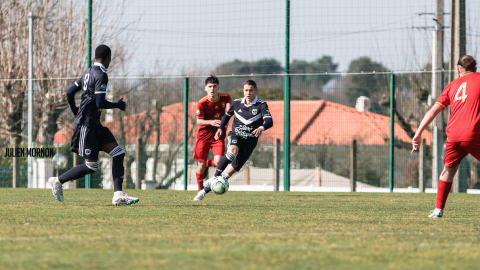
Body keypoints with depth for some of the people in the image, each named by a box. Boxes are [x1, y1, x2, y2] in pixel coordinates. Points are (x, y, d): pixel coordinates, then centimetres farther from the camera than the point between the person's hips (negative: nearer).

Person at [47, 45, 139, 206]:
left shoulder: (88, 73, 13)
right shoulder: (101, 75, -14)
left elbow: (70, 92, 17)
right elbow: (100, 103, -21)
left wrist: (75, 112, 32)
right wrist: (119, 105, -6)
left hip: (95, 125, 10)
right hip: (86, 124, -10)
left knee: (118, 154, 1)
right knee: (91, 166, -6)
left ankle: (118, 195, -4)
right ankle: (58, 181, 9)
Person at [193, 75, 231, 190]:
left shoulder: (225, 97, -7)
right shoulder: (202, 103, -13)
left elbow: (229, 112, 7)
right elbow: (199, 121, -9)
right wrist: (211, 122, -26)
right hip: (204, 134, -1)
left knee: (218, 162, -17)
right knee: (201, 165, 2)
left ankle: (207, 164, 20)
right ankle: (200, 189, 22)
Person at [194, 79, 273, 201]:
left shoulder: (261, 105, -6)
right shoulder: (236, 103, 5)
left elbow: (269, 121, -21)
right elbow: (227, 115, 24)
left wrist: (261, 128, -43)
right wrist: (220, 128, 8)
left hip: (249, 141, -1)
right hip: (235, 136, 1)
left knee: (232, 169, -6)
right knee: (232, 152, -36)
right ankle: (215, 176, -21)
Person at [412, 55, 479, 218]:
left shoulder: (452, 85, 19)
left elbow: (434, 110, 15)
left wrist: (418, 133, 14)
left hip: (453, 136, 4)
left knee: (448, 171, 19)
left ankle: (439, 209, 18)